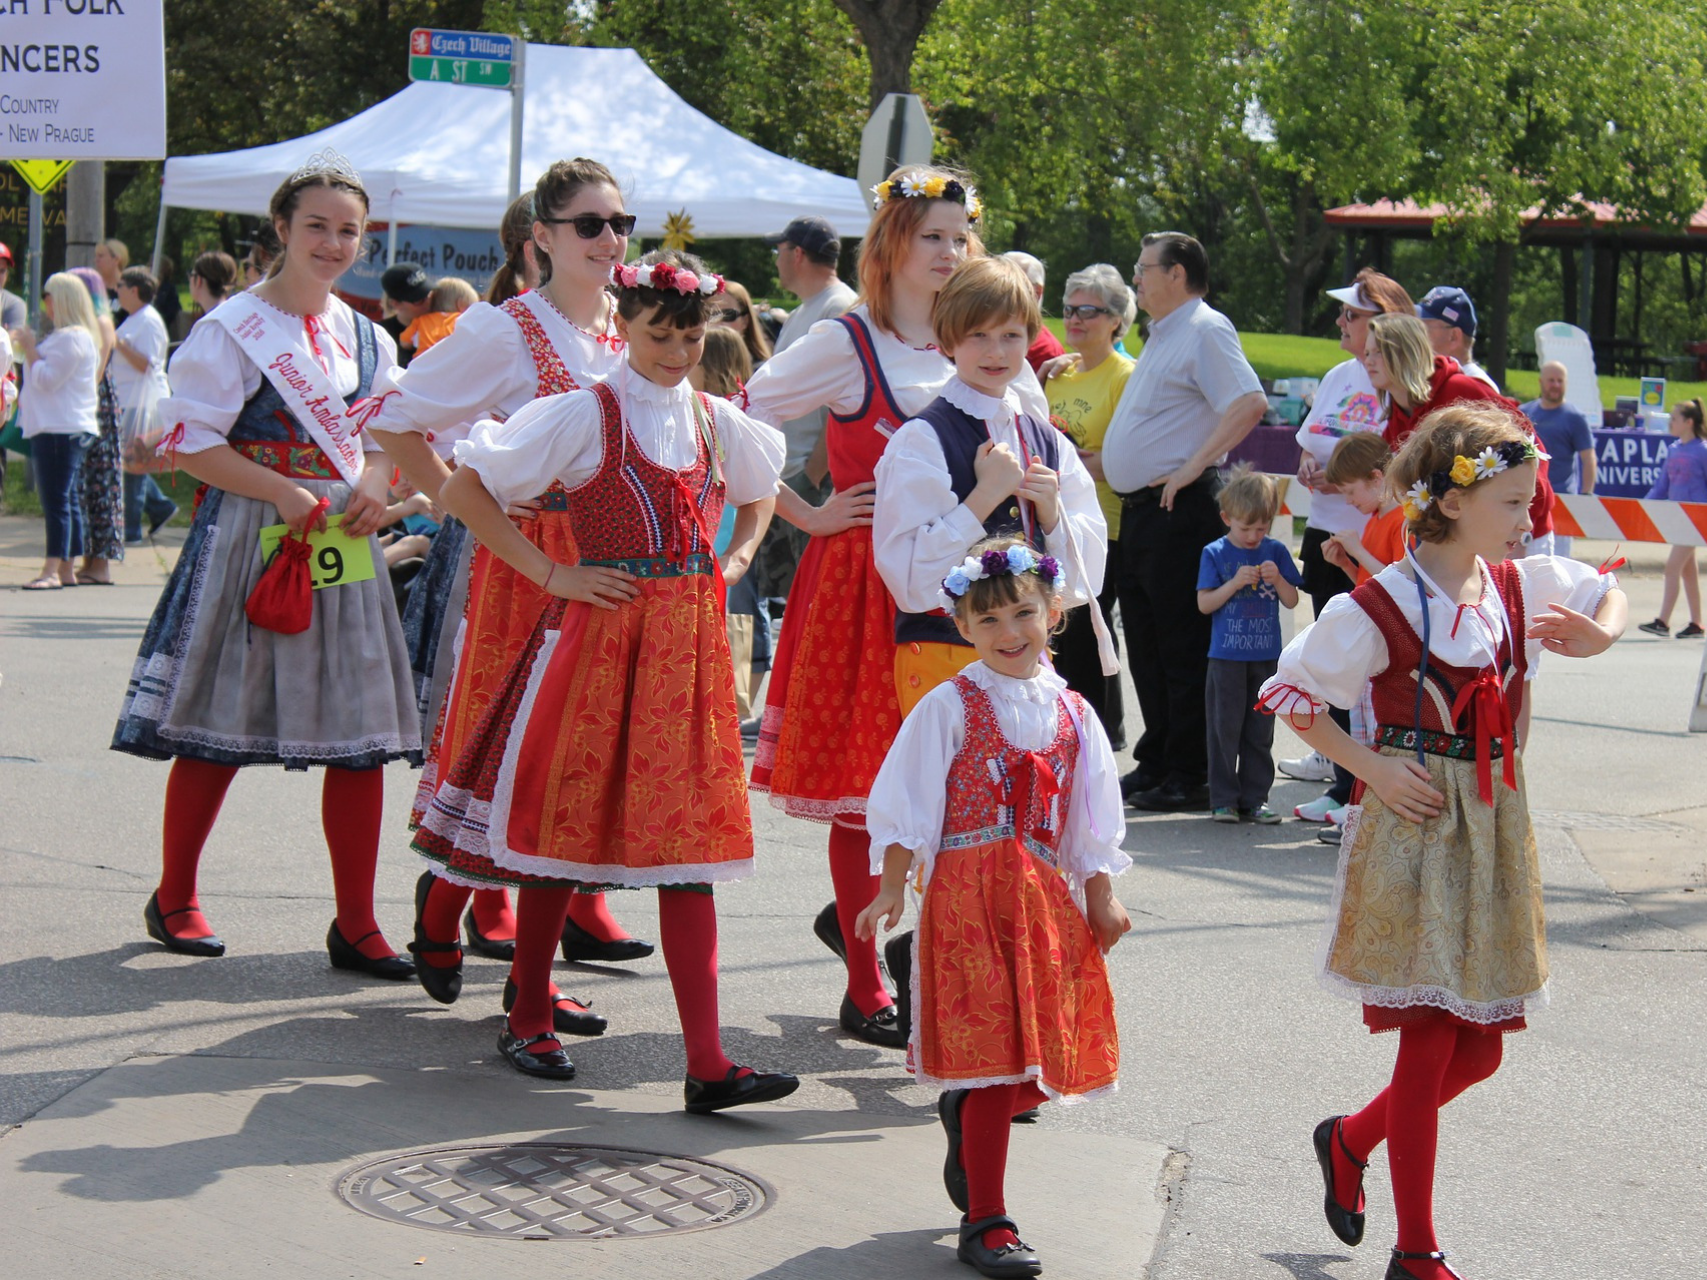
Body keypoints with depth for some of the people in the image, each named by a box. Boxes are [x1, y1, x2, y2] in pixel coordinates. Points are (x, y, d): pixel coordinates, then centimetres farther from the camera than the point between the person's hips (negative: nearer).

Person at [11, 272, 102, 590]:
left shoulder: (71, 338, -14)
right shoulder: (71, 335, 20)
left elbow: (47, 379, -18)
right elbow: (49, 377, 28)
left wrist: (30, 350, -7)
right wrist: (29, 348, 20)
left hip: (60, 431, -11)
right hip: (65, 429, 11)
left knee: (56, 501, -13)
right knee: (68, 501, 11)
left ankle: (53, 571, -16)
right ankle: (67, 569, 14)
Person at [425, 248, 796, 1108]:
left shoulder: (716, 421, 11)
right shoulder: (584, 414, -5)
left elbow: (760, 490, 33)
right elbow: (464, 488, -7)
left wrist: (736, 559, 14)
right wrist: (550, 572, -9)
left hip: (689, 641, 4)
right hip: (597, 634, -4)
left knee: (689, 841, -1)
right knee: (564, 826, 5)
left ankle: (707, 1065, -5)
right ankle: (527, 1022, 24)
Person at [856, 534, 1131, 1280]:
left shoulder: (1070, 713, 12)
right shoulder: (950, 707, -2)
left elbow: (1090, 821, 17)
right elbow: (908, 806, -2)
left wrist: (1100, 898, 12)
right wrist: (892, 888, -9)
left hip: (1045, 896, 5)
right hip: (968, 890, -5)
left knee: (1048, 1059, 4)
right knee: (995, 1053, -7)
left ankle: (965, 1115, 38)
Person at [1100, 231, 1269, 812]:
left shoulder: (1205, 331, -11)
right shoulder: (1163, 335, 19)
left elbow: (1251, 403, -23)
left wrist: (1193, 467, -23)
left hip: (1180, 508, -10)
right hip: (1139, 507, 10)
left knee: (1183, 648, -6)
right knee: (1145, 644, 13)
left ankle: (1189, 775, -2)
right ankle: (1155, 764, 21)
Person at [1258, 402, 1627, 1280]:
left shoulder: (1517, 586, 4)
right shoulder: (1380, 608, -14)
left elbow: (1607, 591, 21)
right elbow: (1289, 691, -6)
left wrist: (1597, 638, -1)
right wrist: (1371, 769, -11)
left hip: (1493, 825, 7)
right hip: (1417, 824, -7)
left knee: (1478, 1047, 10)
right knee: (1431, 1047, -4)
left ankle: (1349, 1139, 36)